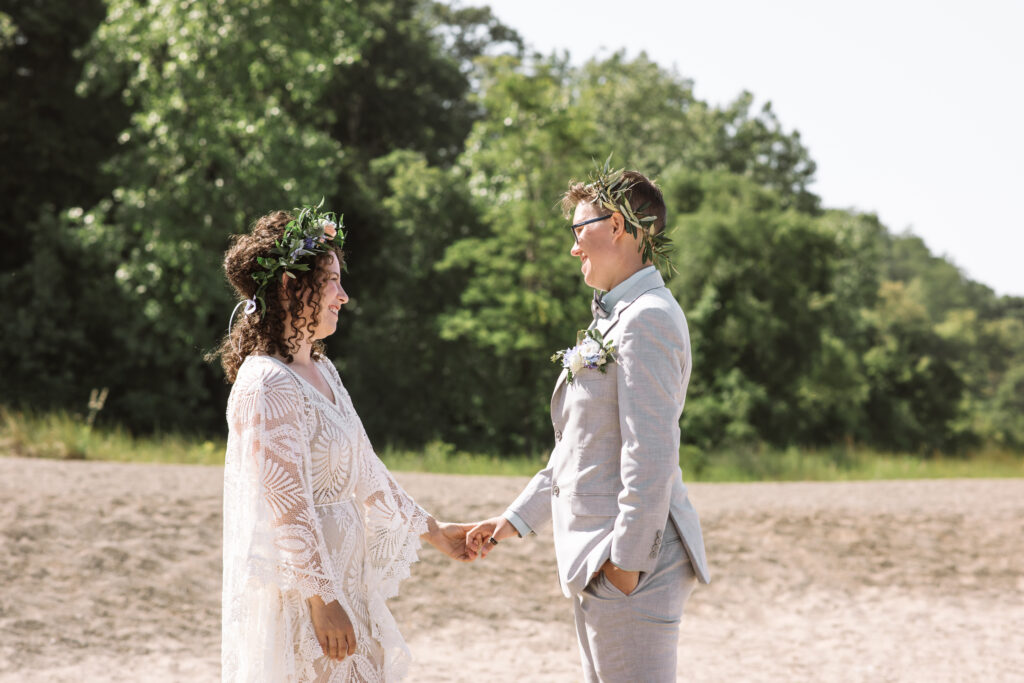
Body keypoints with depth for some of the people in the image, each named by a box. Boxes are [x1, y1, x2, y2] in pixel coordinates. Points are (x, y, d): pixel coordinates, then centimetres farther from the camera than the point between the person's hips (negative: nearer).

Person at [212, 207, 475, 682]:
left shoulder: (321, 371, 12)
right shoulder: (269, 383, -17)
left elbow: (365, 470, 21)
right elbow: (286, 504, -21)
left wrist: (432, 531, 27)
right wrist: (321, 599, -22)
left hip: (337, 574, 9)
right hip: (296, 588, -9)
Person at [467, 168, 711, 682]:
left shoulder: (647, 319, -15)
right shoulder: (613, 318, 18)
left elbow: (652, 453, -21)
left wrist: (626, 560, -22)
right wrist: (516, 518, 23)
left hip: (631, 560, -10)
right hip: (596, 558, 10)